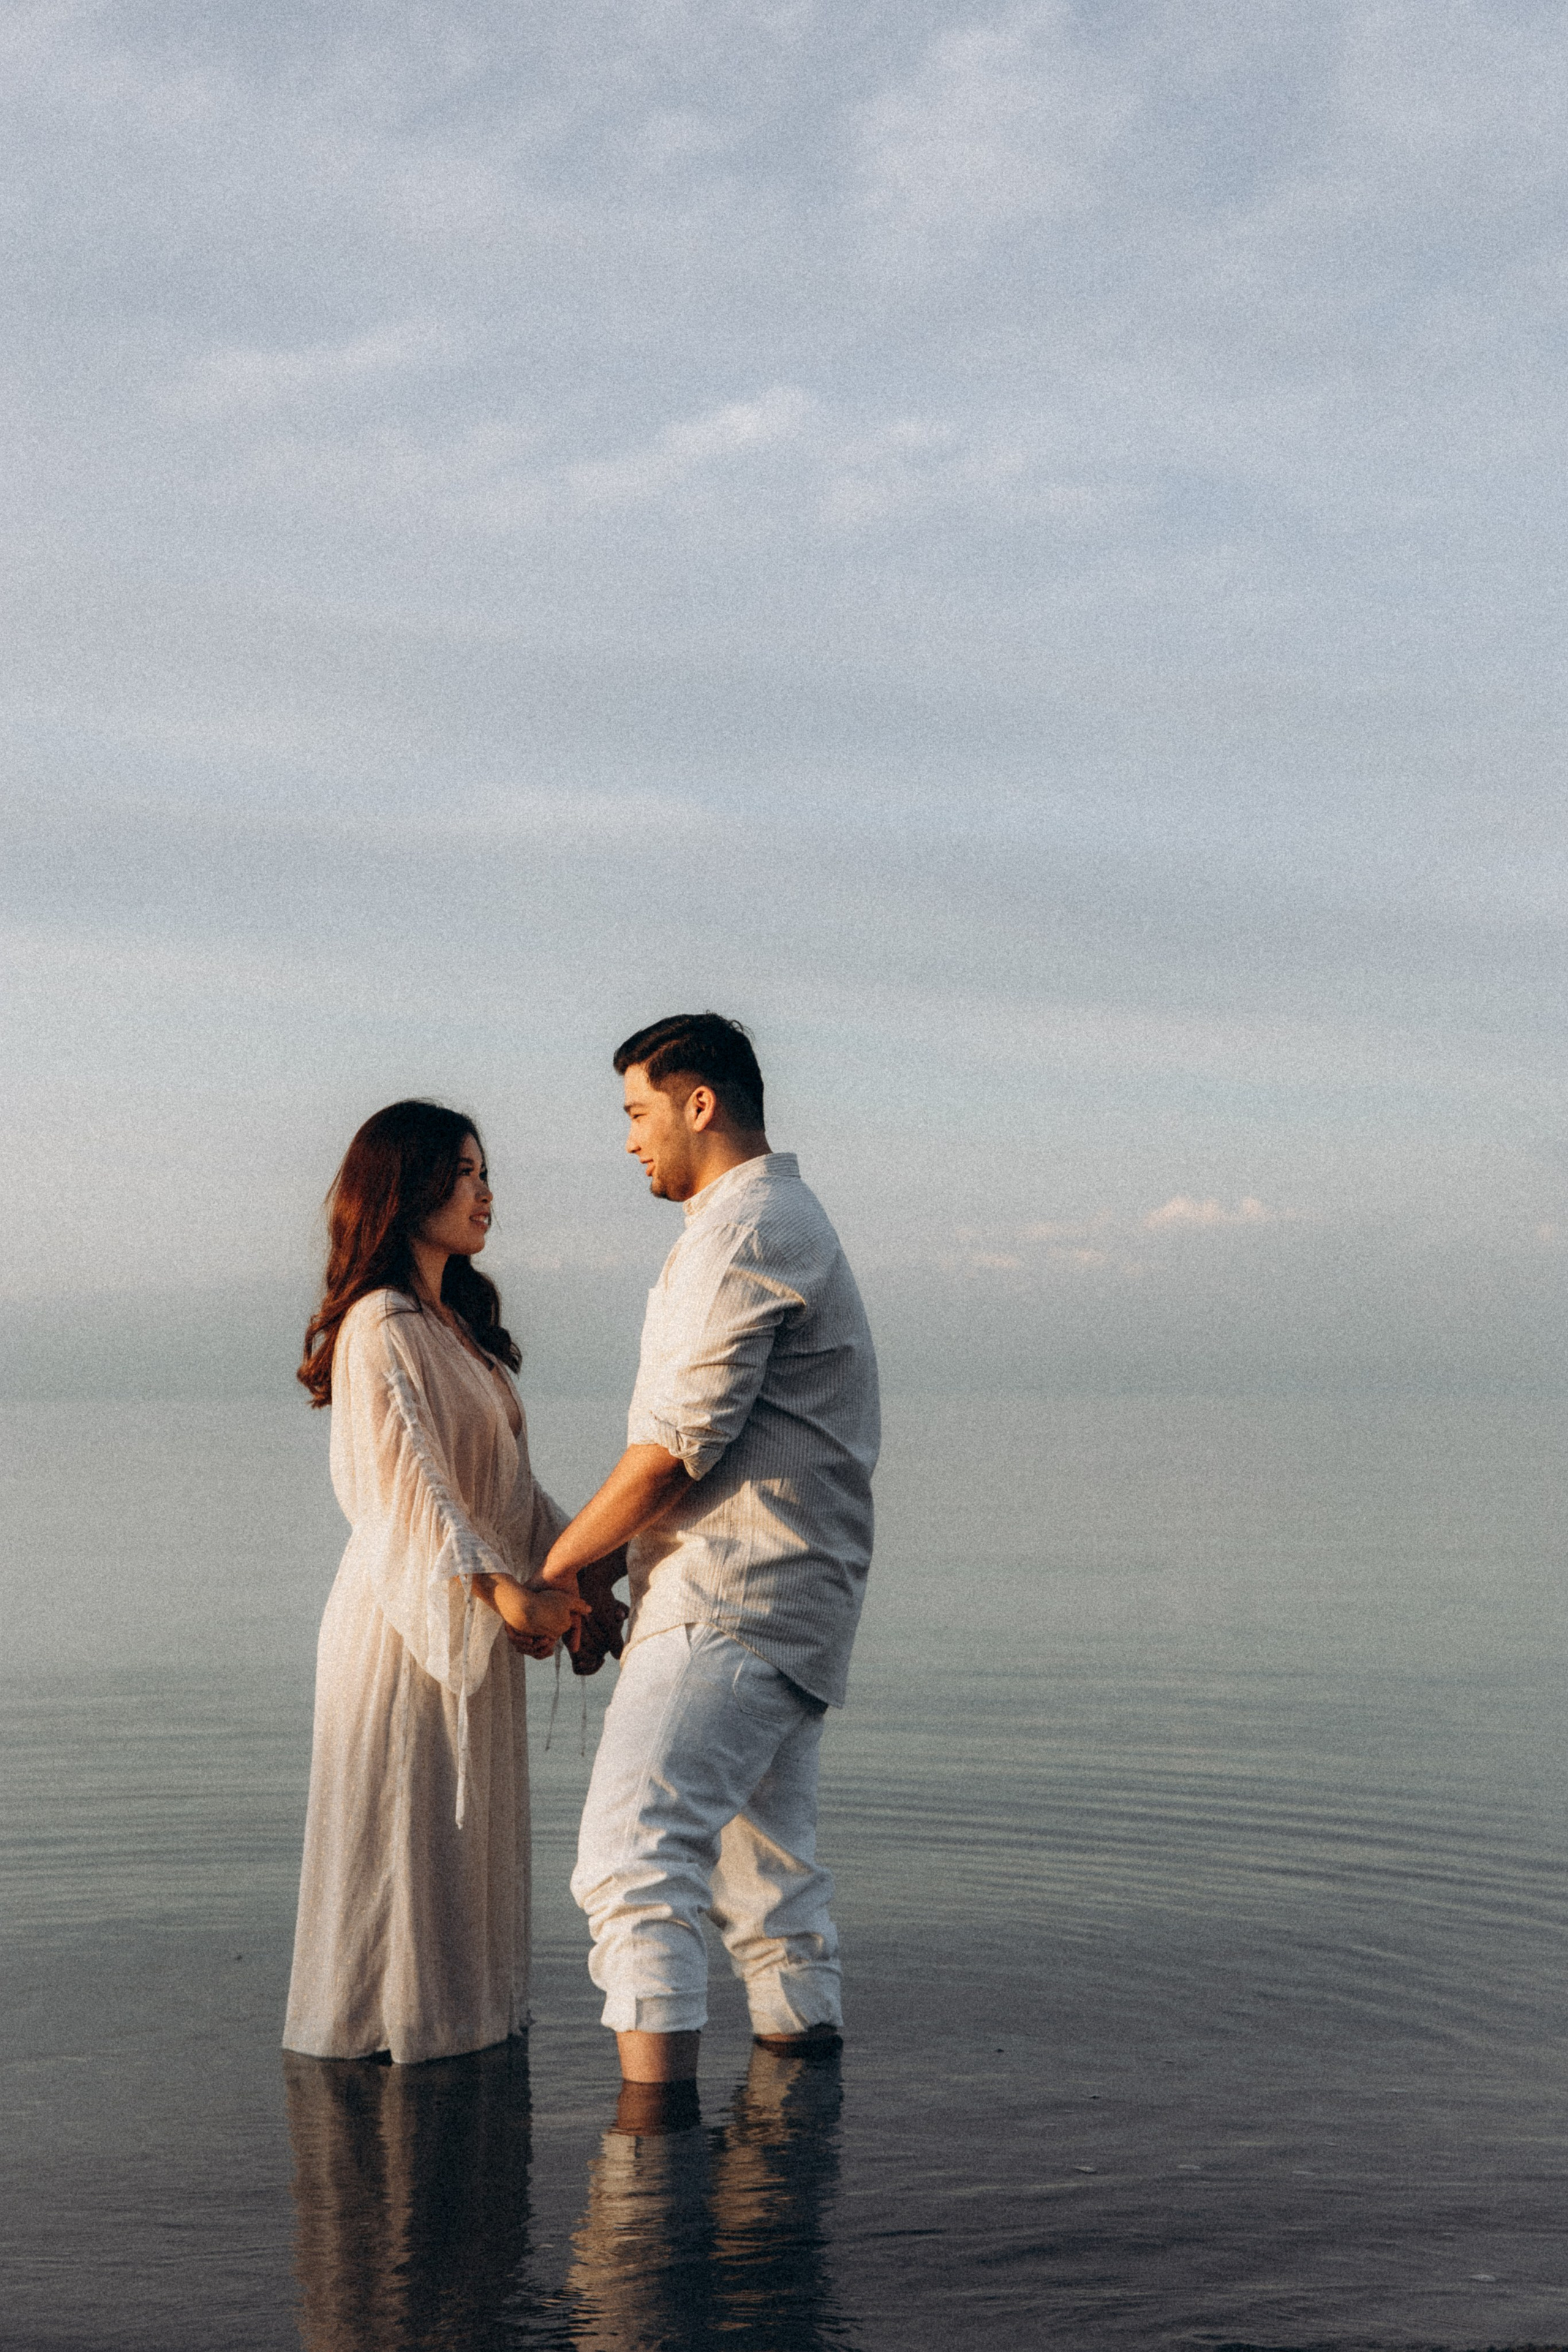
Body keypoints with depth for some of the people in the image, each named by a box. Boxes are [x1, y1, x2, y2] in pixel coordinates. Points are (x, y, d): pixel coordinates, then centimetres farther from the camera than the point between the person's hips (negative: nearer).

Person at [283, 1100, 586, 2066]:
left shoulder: (459, 1322, 15)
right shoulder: (380, 1327, -15)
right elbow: (409, 1478, -25)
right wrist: (496, 1588, -33)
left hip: (475, 1621, 9)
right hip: (407, 1619, -9)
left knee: (467, 1834, 15)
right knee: (404, 1832, 0)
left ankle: (456, 2013, 25)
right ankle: (384, 2027, 11)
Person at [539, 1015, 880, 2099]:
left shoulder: (743, 1230, -12)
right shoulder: (788, 1221, 22)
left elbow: (683, 1441, -17)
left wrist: (565, 1558, -5)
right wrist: (610, 1562, 14)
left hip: (729, 1606, -11)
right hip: (786, 1606, 11)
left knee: (634, 1857, -16)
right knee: (768, 1871, 15)